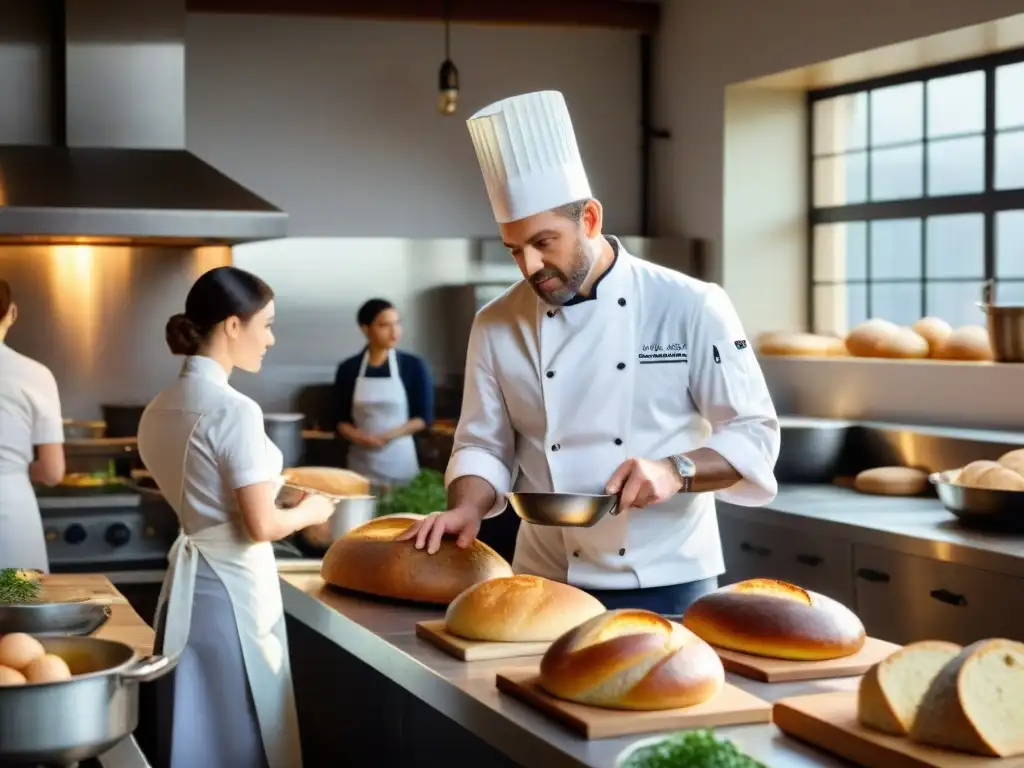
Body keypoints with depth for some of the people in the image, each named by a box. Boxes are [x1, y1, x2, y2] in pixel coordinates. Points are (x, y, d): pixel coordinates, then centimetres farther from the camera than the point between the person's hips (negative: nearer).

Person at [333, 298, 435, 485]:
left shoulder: (414, 366, -2)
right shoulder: (348, 369, 3)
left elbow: (425, 417, -1)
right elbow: (340, 420, 7)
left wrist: (391, 435, -14)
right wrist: (359, 437, -13)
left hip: (399, 461, -1)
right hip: (361, 461, 1)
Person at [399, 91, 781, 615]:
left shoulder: (691, 307, -9)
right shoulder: (496, 326, -1)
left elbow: (754, 435, -7)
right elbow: (484, 445, 6)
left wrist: (677, 470, -23)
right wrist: (467, 507, -13)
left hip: (667, 584, -2)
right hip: (547, 586, 2)